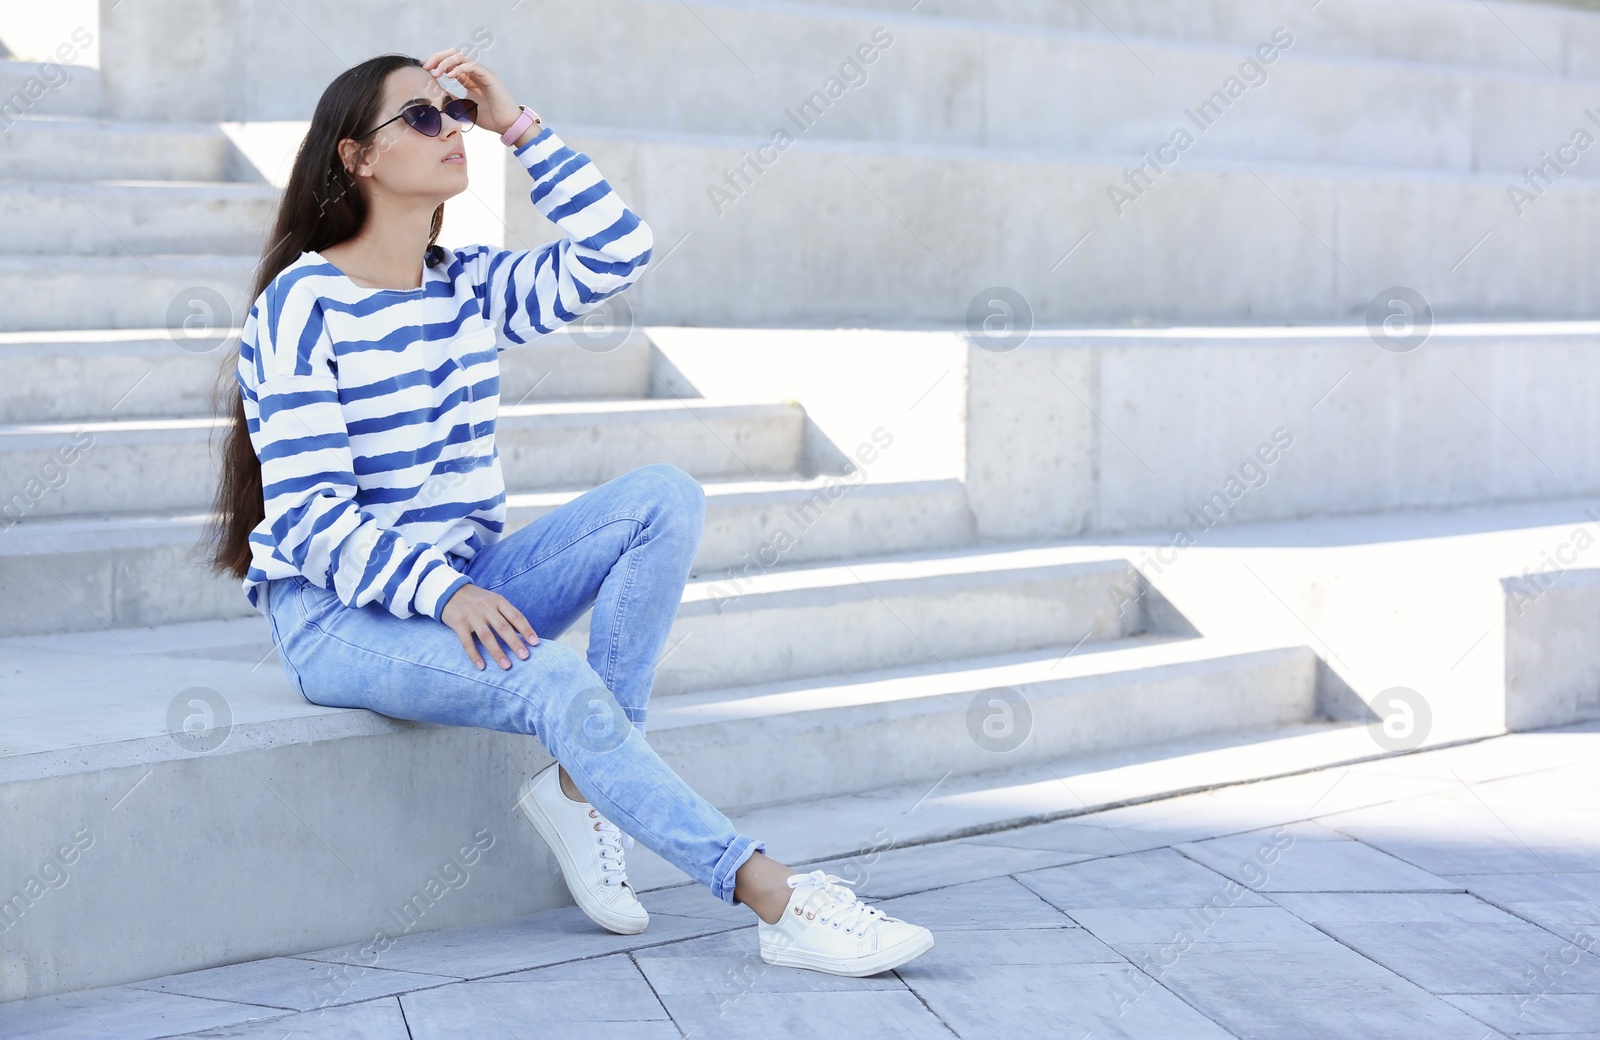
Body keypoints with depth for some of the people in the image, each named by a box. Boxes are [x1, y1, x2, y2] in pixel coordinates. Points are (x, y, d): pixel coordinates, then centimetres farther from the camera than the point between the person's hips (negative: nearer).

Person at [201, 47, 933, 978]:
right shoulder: (305, 304, -12)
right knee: (553, 678, -33)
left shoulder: (469, 288, 9)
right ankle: (778, 902, -31)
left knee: (666, 496, -15)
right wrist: (442, 592, -31)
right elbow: (310, 513, -17)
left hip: (461, 584, 7)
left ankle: (581, 787, -17)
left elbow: (616, 252, 3)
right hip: (336, 613, -7)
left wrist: (521, 126, 0)